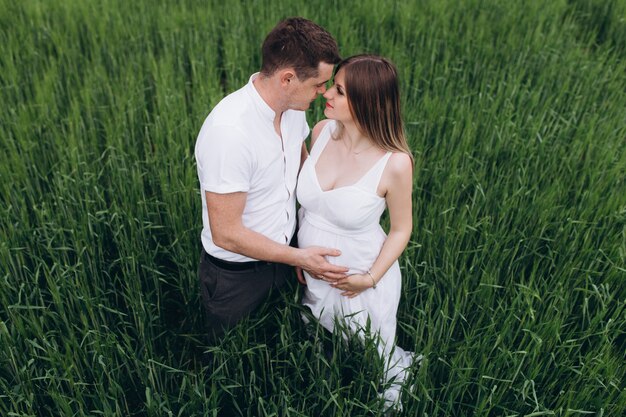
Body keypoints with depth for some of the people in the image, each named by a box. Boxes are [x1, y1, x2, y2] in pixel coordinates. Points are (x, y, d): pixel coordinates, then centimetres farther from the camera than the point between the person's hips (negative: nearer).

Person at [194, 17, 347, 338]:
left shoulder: (292, 107, -9)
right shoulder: (229, 131, -33)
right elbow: (226, 234, -28)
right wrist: (298, 258, -20)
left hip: (281, 257, 7)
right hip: (235, 276, -6)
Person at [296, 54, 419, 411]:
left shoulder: (395, 163, -27)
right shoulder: (322, 131, -13)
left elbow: (401, 229, -10)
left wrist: (371, 279, -17)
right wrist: (298, 254, 3)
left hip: (360, 278, -5)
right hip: (313, 273, 6)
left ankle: (402, 369, 53)